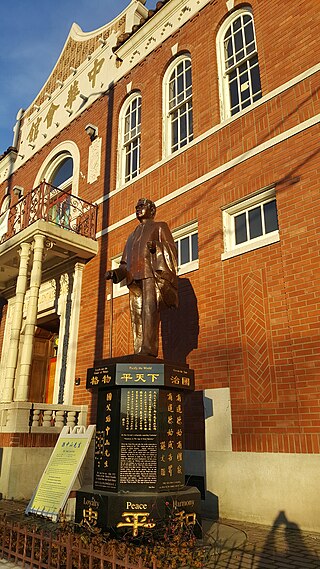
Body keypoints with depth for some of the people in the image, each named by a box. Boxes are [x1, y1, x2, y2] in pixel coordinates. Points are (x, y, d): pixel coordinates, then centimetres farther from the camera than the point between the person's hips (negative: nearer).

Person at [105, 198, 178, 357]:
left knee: (149, 309, -22)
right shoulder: (133, 235, 34)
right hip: (134, 278, 6)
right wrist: (114, 273, 9)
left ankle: (148, 349, -31)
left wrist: (157, 246, -16)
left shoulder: (159, 226, 20)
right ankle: (139, 352, -11)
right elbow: (125, 263, 27)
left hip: (152, 273, -6)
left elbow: (171, 249, 4)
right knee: (137, 315, -6)